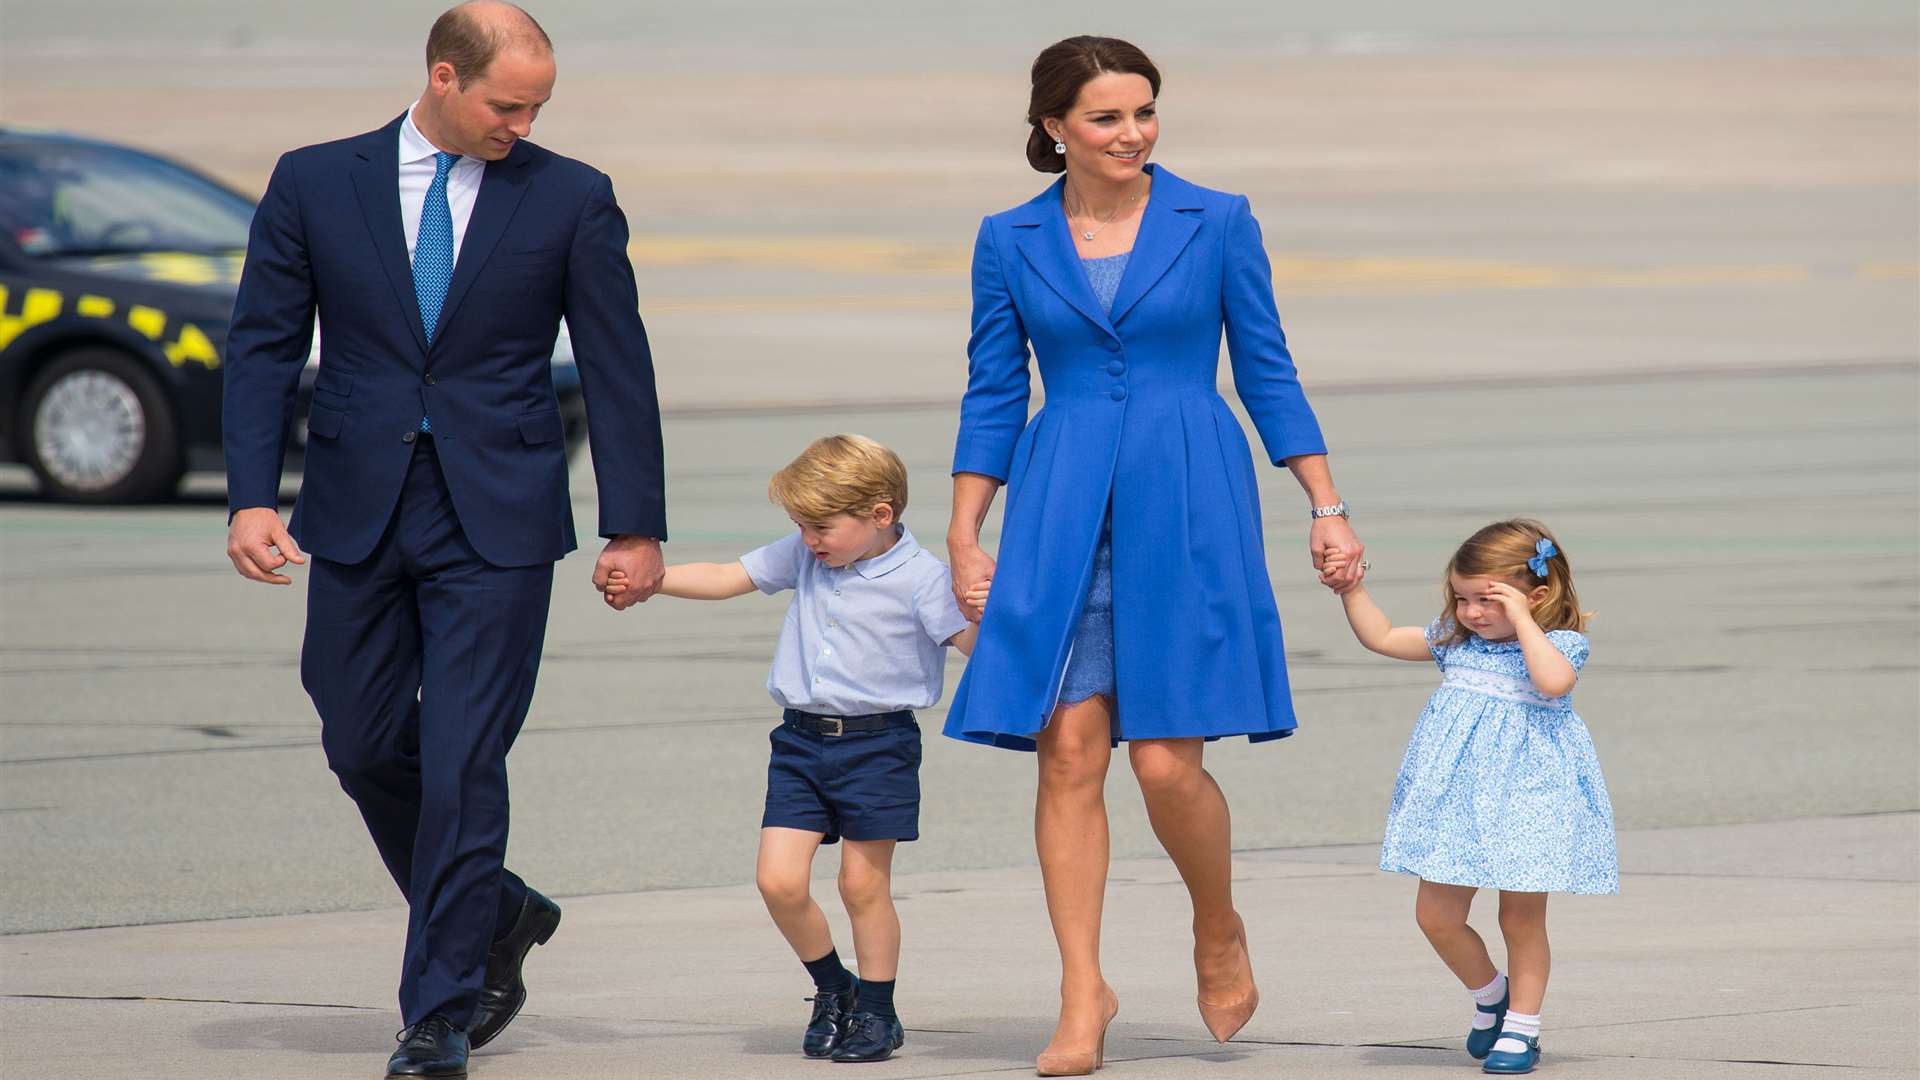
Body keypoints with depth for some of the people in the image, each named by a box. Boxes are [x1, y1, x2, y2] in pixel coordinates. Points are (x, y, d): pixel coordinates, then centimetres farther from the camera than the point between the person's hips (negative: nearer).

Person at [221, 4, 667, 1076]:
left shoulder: (571, 199, 0)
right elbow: (265, 347, 3)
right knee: (364, 745, 8)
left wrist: (637, 527, -1)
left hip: (496, 520, -2)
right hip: (359, 516, 2)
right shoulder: (315, 184, 2)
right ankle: (500, 916, 32)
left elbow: (618, 369, 2)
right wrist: (251, 497, -8)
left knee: (463, 763, -7)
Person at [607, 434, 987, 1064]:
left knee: (864, 883, 1)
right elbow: (726, 579, 12)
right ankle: (831, 988, 19)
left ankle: (877, 1011, 18)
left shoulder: (919, 577, -10)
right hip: (801, 740, 5)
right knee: (779, 880, -4)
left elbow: (971, 646, -13)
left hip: (878, 743, -5)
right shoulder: (803, 557, 6)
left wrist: (983, 615, -35)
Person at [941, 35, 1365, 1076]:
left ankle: (1219, 931, 20)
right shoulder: (1011, 241, 7)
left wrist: (1327, 508, 2)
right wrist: (964, 540, 6)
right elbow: (992, 398, 11)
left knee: (1167, 759, -8)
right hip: (1060, 512, 2)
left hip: (1188, 507, -2)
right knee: (1069, 752, -4)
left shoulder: (1217, 224, 3)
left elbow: (1267, 374, 6)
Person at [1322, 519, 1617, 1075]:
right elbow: (1383, 637, 18)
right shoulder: (1456, 641, 9)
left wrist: (1520, 619, -25)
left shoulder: (1560, 643, -7)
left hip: (1526, 796, -5)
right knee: (1437, 915, 4)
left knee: (1521, 918, 2)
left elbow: (1553, 680, -30)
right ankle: (1490, 996, 28)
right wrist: (1353, 591, 7)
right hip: (1456, 798, 5)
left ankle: (1521, 1028, 15)